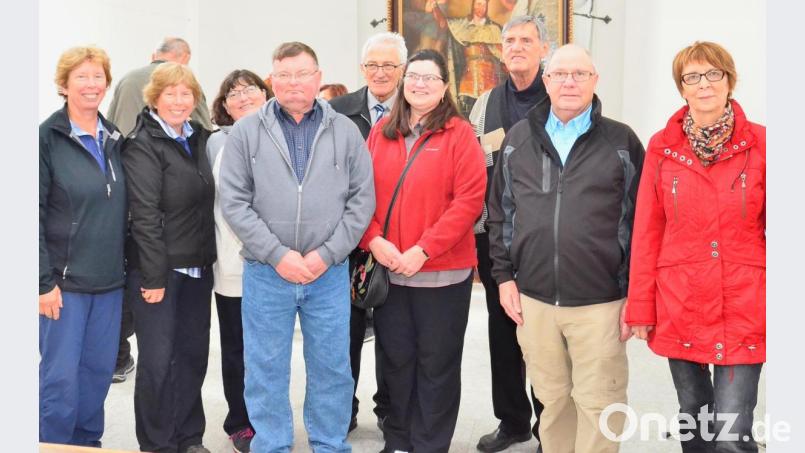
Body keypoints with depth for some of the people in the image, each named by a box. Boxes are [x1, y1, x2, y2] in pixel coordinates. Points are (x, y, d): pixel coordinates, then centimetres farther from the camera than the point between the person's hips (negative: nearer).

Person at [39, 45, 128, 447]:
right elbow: (34, 214, -11)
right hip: (64, 280, -5)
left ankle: (88, 442, 28)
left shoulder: (115, 139, 9)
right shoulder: (48, 137, -8)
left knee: (99, 369, 12)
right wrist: (44, 281, -14)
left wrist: (127, 265, 12)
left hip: (109, 279, 5)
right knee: (60, 375, -1)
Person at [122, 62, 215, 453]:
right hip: (160, 269, -6)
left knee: (193, 354, 12)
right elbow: (145, 216, -14)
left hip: (198, 267, 6)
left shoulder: (201, 139, 10)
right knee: (157, 360, 1)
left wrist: (210, 259, 7)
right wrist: (154, 277, -17)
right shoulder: (143, 146, -9)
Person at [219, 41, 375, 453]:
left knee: (332, 368, 10)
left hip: (329, 273, 1)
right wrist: (278, 255, -12)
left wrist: (326, 254, -9)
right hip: (266, 272, -1)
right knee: (266, 370, 8)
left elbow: (362, 200, 1)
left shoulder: (345, 132, 4)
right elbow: (234, 202, -4)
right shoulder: (246, 132, 1)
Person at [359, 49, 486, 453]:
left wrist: (424, 250, -17)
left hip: (442, 271, -4)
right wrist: (373, 240, -10)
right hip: (388, 269, 4)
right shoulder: (380, 132, 8)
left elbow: (469, 200, -12)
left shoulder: (459, 134, -5)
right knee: (396, 358, 13)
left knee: (436, 363, 6)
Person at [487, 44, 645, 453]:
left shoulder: (622, 142, 0)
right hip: (533, 299, 3)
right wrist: (503, 276, 6)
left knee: (598, 403, 4)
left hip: (600, 303, -2)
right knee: (552, 399, 14)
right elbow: (499, 212, 12)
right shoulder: (518, 139, 8)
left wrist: (636, 294, -4)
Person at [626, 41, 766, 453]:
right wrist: (640, 305, 2)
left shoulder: (759, 143, -2)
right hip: (679, 308, 2)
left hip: (744, 309, -2)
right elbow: (647, 231, 3)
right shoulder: (662, 146, 2)